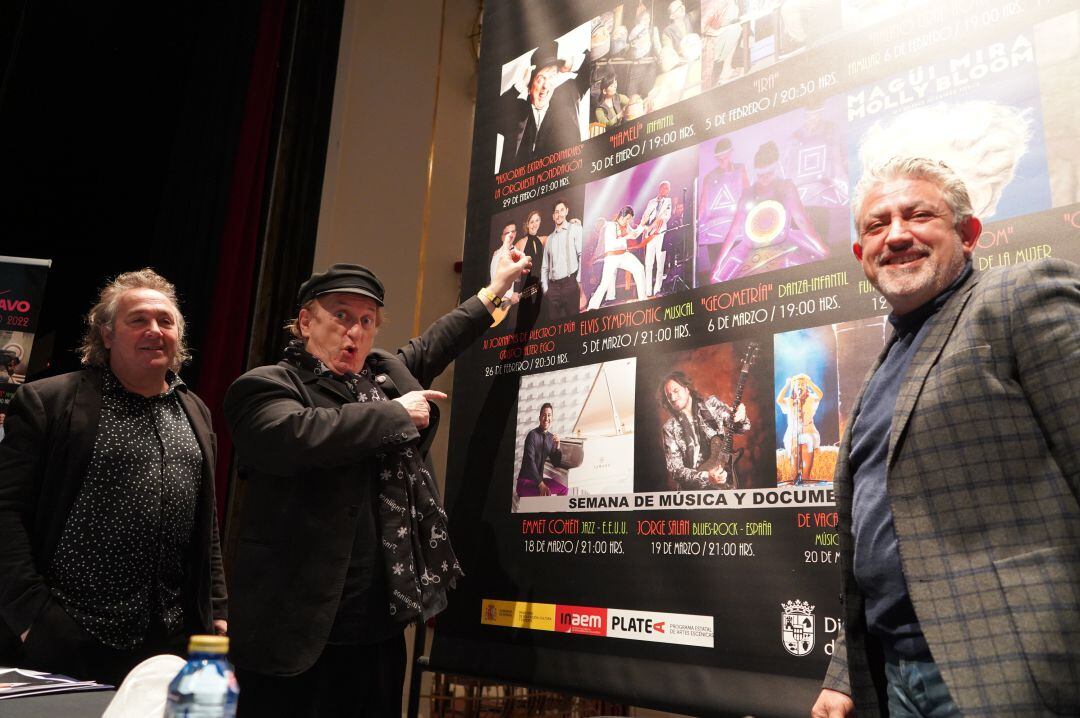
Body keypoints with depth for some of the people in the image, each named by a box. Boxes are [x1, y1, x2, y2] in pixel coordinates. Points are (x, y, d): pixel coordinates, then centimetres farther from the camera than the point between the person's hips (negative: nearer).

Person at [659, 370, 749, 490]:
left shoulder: (712, 404, 4)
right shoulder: (670, 429, -1)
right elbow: (675, 469, -5)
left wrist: (741, 418, -13)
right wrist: (706, 477, -19)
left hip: (724, 482, 1)